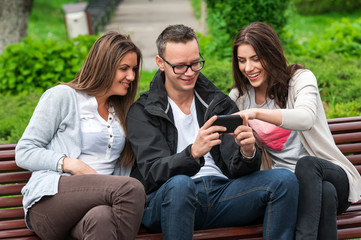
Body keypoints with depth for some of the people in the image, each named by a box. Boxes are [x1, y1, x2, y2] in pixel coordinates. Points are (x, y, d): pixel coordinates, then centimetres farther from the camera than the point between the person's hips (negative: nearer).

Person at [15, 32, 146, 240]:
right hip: (49, 201, -3)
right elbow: (23, 153, 3)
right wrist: (68, 163, -13)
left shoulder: (121, 111, 25)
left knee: (102, 217, -39)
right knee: (132, 188, -33)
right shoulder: (62, 96, 6)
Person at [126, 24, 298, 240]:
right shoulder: (142, 112, 4)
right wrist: (193, 153, -31)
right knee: (179, 184, -38)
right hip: (167, 200, -4)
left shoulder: (220, 103, 15)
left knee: (284, 179, -18)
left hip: (221, 192, 4)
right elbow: (153, 173, -11)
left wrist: (247, 153, -19)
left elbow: (237, 170, 7)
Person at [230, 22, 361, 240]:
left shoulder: (301, 78, -4)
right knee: (325, 193, -35)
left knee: (306, 164, -38)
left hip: (332, 175, -1)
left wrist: (256, 113, -41)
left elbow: (306, 118, -27)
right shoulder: (239, 97, 8)